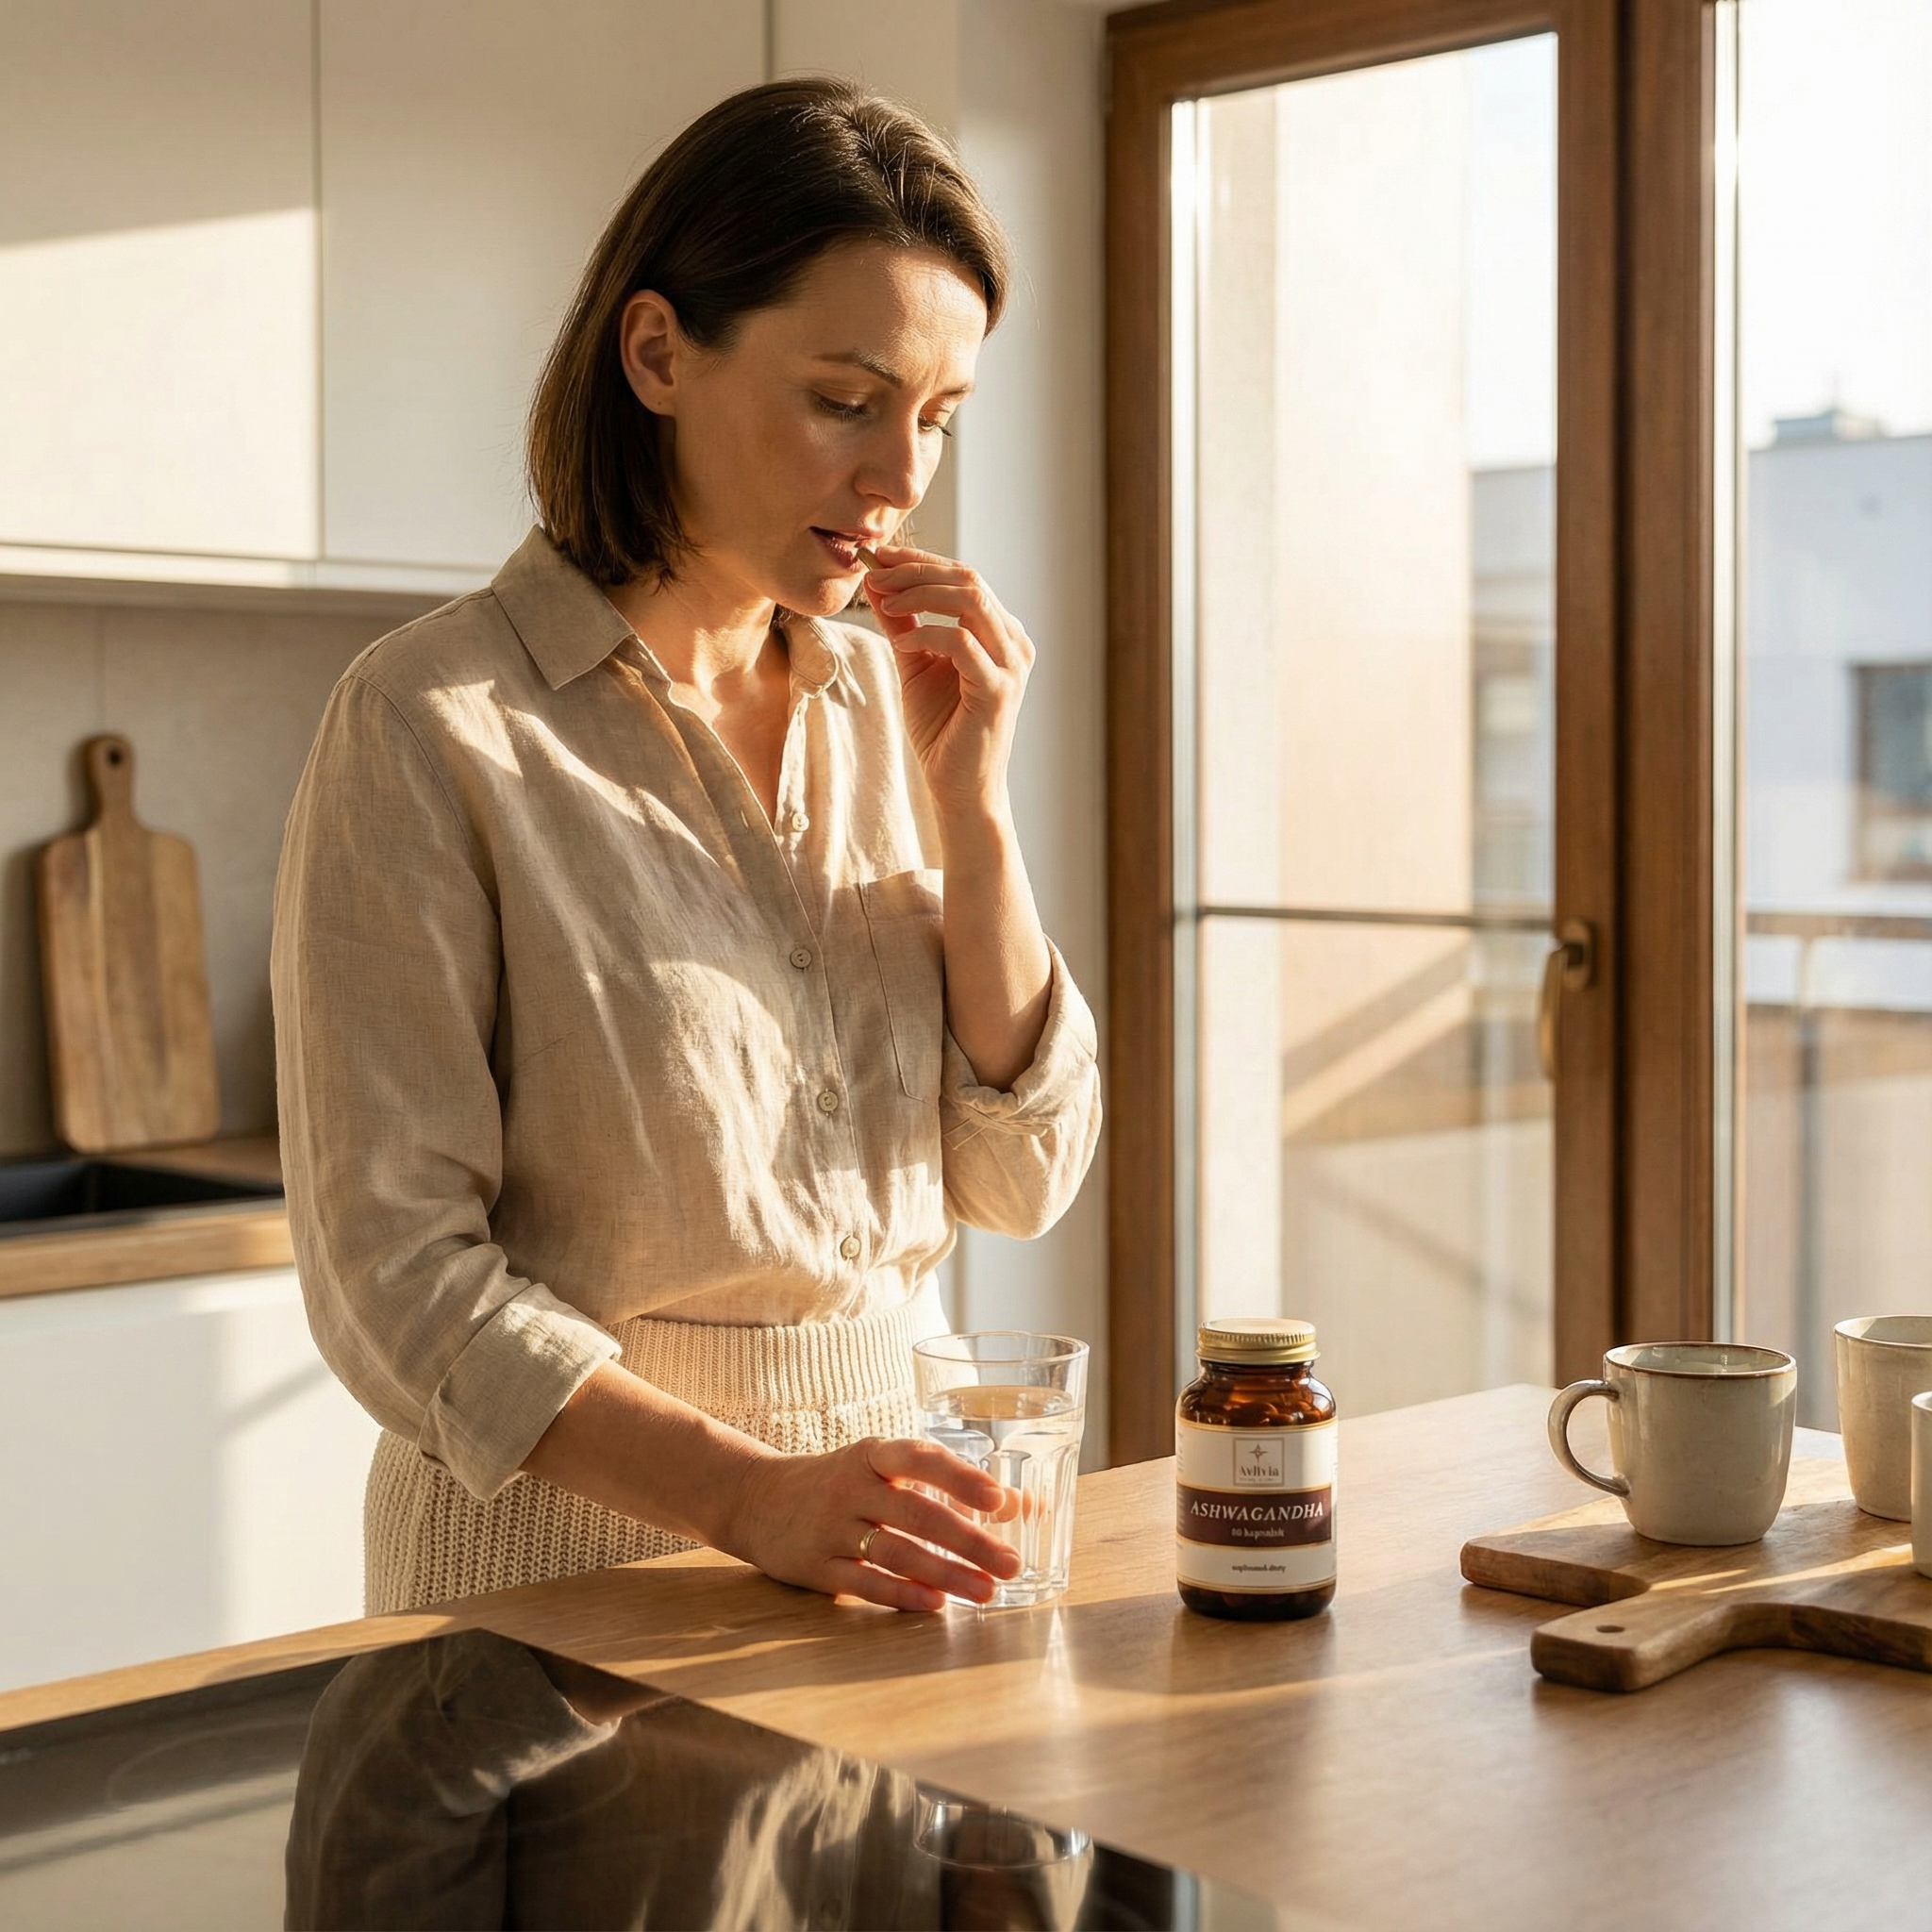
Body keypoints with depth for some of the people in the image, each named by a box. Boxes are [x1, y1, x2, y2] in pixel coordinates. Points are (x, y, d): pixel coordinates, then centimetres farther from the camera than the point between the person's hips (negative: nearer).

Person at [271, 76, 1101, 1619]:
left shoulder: (889, 696, 6)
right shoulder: (434, 727, -10)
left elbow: (1020, 1182, 4)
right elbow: (396, 1272, -12)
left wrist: (973, 805, -6)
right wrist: (748, 1495, -22)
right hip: (576, 1544, -3)